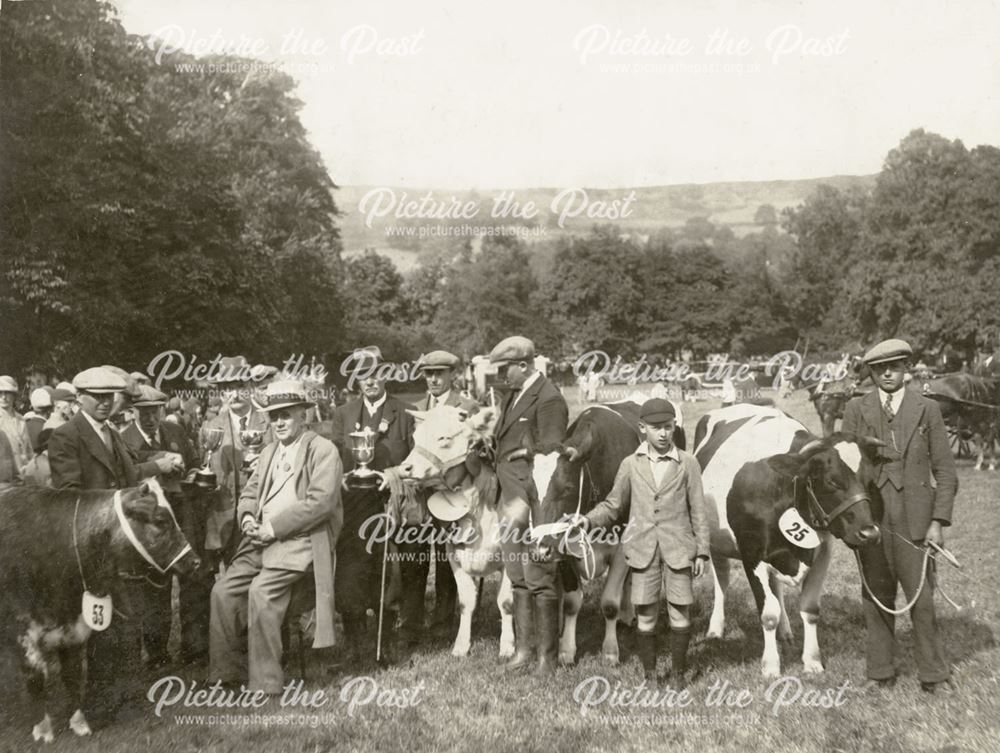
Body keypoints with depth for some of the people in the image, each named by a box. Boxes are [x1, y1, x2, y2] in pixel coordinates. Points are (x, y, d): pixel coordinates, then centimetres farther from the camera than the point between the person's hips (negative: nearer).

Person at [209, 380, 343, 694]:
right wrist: (248, 517, 0)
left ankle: (265, 683, -16)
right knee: (223, 590, -8)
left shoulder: (323, 450, -4)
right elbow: (249, 492, 24)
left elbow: (321, 501, -15)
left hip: (301, 540, -7)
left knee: (261, 591, -26)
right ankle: (226, 672, 5)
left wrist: (274, 526, -17)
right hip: (263, 538, 8)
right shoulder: (269, 451, 22)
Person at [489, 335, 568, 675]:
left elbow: (551, 454, -17)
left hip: (534, 506, -9)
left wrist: (537, 505, -19)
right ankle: (523, 648, 27)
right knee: (518, 579, 16)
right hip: (510, 504, 9)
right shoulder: (512, 396, 15)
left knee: (540, 580, 0)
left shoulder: (549, 399, -13)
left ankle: (547, 655, 11)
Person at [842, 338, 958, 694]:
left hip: (914, 519, -1)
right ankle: (880, 672, 21)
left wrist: (939, 521, -4)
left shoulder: (927, 409, 4)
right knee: (876, 596, 9)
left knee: (922, 597, 0)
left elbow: (945, 470, 4)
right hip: (869, 515, 1)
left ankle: (934, 675, 14)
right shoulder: (856, 410, 5)